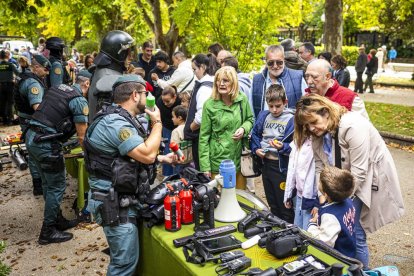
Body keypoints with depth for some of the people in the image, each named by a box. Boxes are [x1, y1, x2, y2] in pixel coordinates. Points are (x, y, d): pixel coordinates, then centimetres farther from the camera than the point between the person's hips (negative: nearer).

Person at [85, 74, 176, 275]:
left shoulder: (121, 119, 13)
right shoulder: (115, 123, -23)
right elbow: (147, 155, -29)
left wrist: (162, 158, 20)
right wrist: (157, 123, -14)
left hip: (122, 199, 11)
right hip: (115, 204, -11)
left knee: (122, 258, 23)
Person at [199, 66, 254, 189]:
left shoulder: (242, 99, -2)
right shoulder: (210, 104, -9)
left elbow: (250, 119, 14)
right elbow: (204, 137, -6)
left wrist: (244, 129, -11)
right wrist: (205, 167, -9)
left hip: (239, 159, 3)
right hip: (218, 160, -3)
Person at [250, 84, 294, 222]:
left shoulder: (291, 119, -13)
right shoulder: (263, 116, 5)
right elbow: (255, 134, 14)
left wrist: (282, 147, -32)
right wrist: (256, 149, -2)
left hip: (282, 166, -6)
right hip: (266, 163, 6)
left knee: (284, 205, 6)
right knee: (272, 204, 22)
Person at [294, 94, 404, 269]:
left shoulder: (353, 126, -27)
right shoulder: (318, 133, -4)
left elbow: (358, 171, -25)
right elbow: (320, 168, -3)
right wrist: (322, 198, -13)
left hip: (369, 180, -6)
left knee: (354, 234, -8)